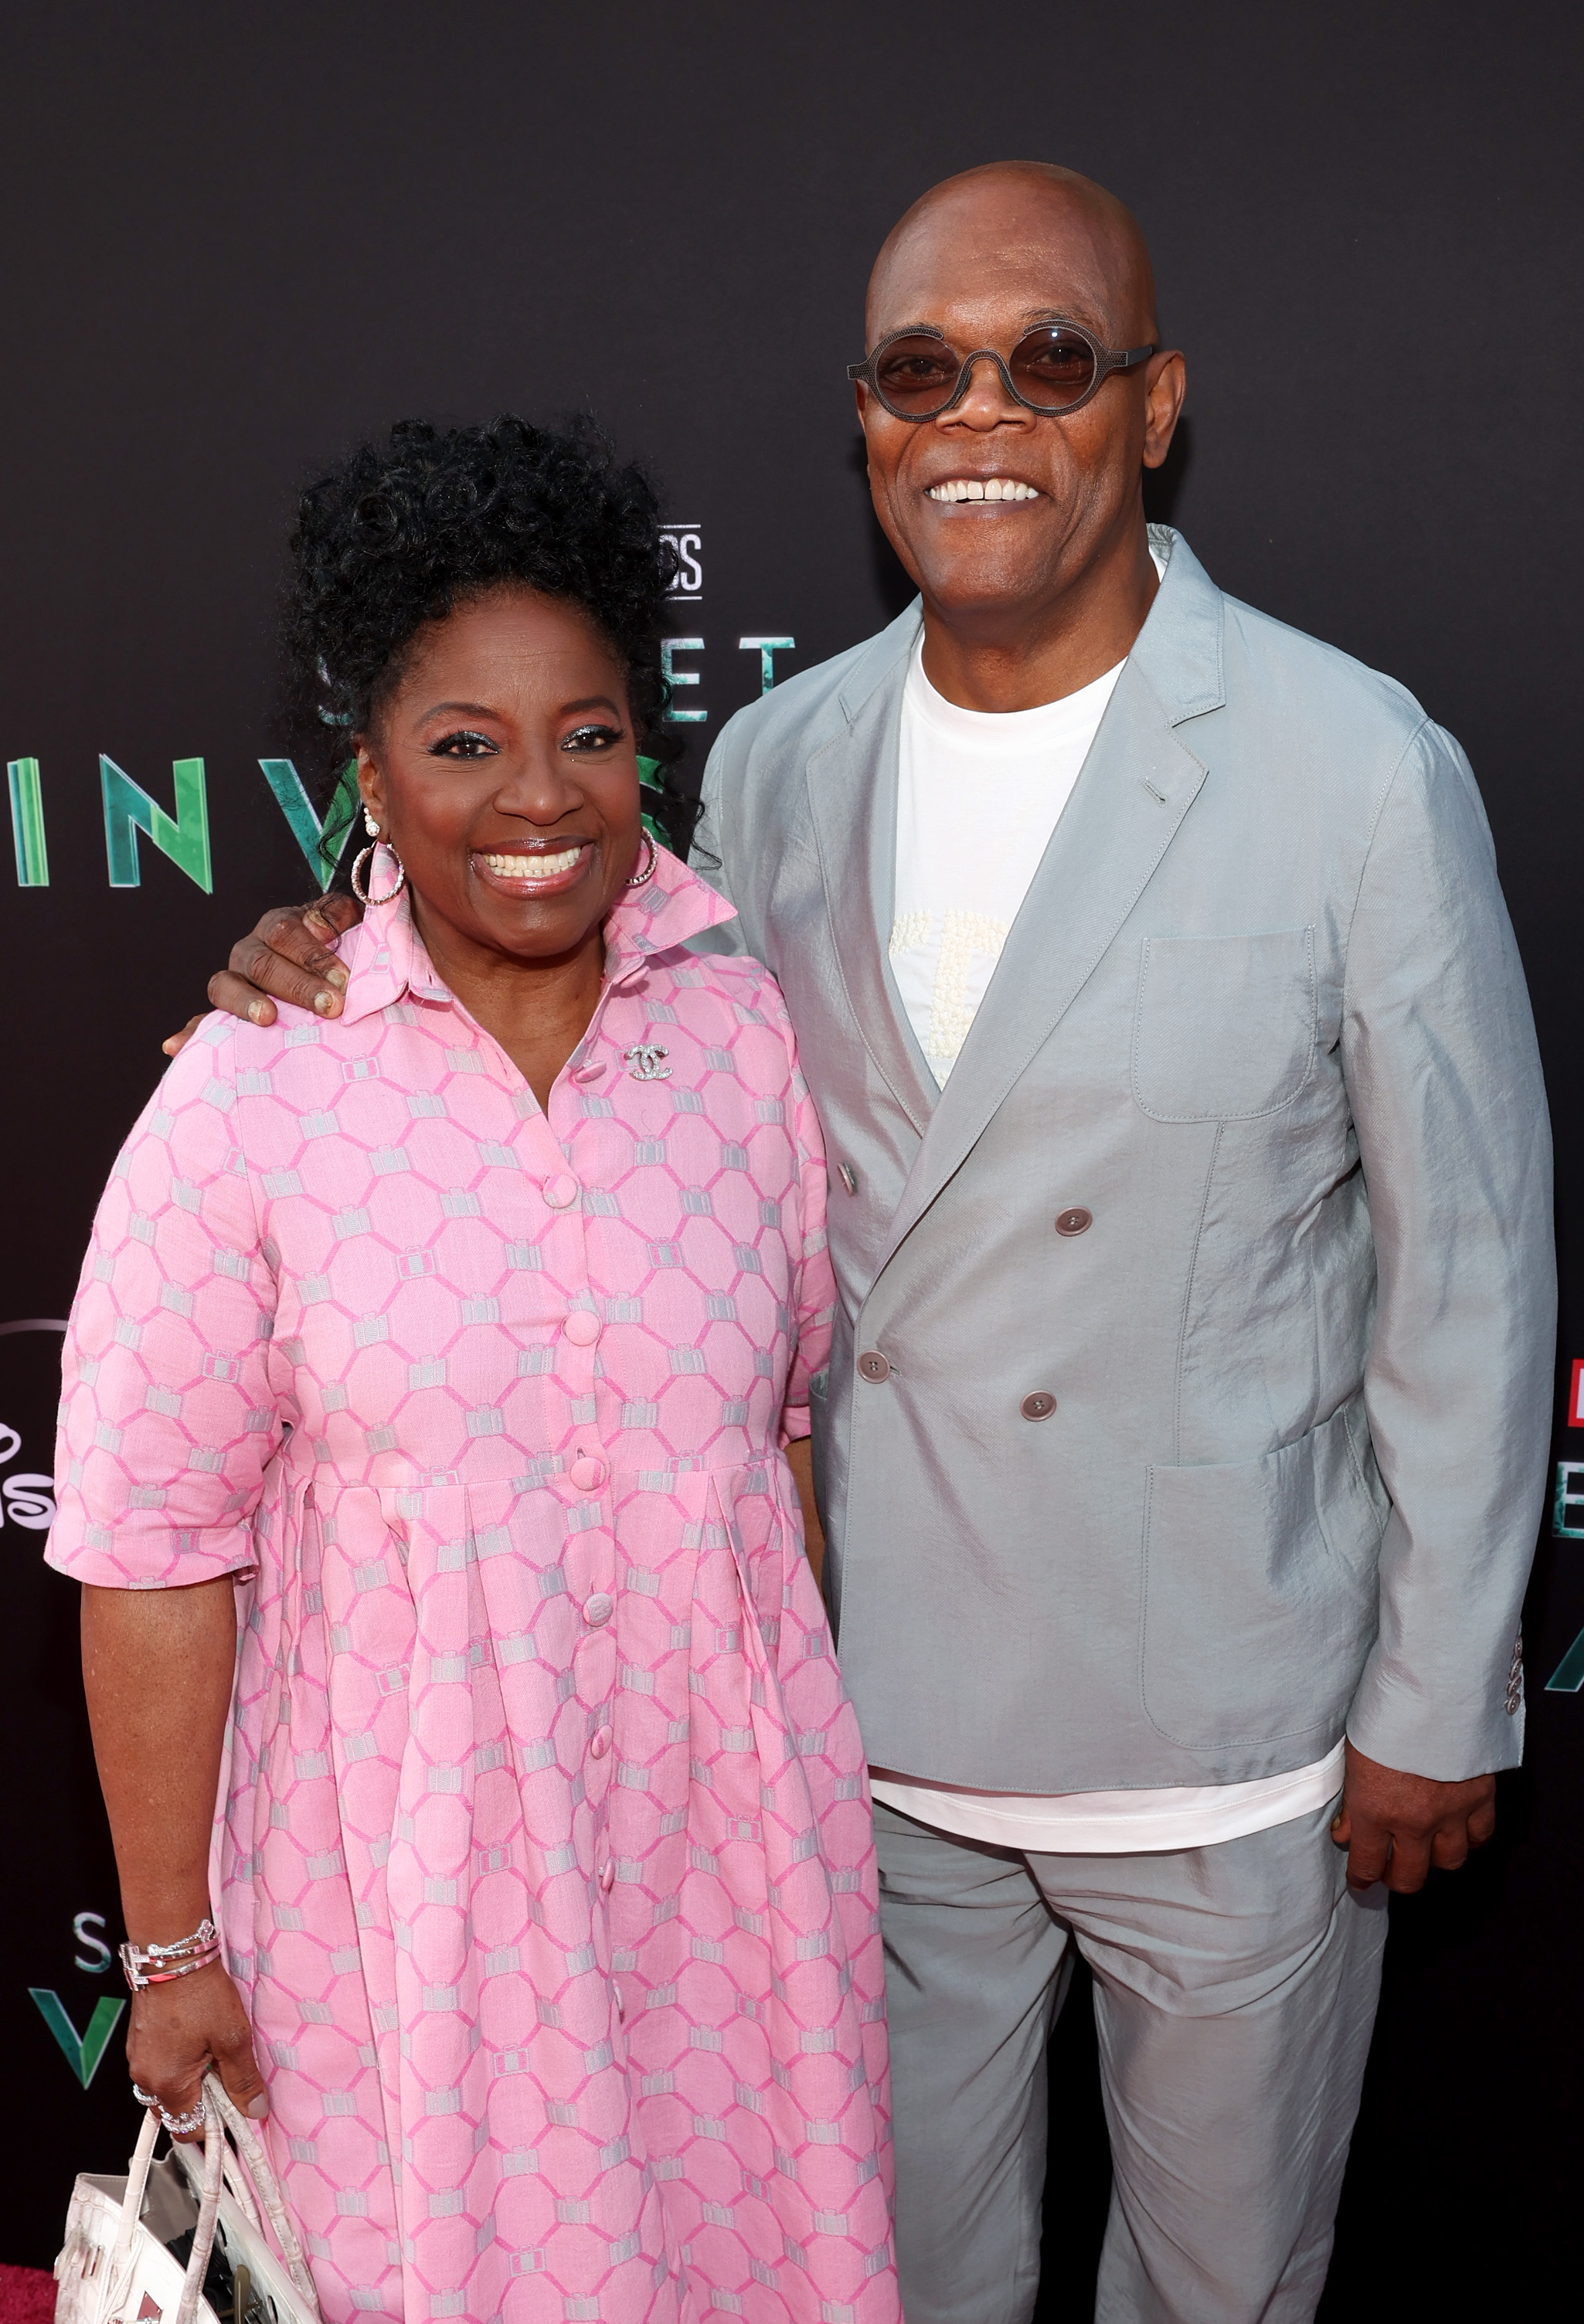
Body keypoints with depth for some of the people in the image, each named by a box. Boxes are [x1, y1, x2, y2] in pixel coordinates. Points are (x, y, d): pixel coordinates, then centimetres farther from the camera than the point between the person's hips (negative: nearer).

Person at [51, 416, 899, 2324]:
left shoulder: (749, 1033, -4)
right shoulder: (250, 1098, -14)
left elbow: (800, 1414, 6)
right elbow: (150, 1552, -10)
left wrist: (830, 1776, 10)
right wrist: (171, 1946, -5)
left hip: (726, 1830, 3)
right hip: (413, 1862, -2)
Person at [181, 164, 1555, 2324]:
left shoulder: (1363, 771, -15)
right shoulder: (774, 763, -1)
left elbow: (1468, 1271, -9)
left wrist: (1437, 1705, -5)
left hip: (1231, 1737, -3)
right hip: (881, 1703, 3)